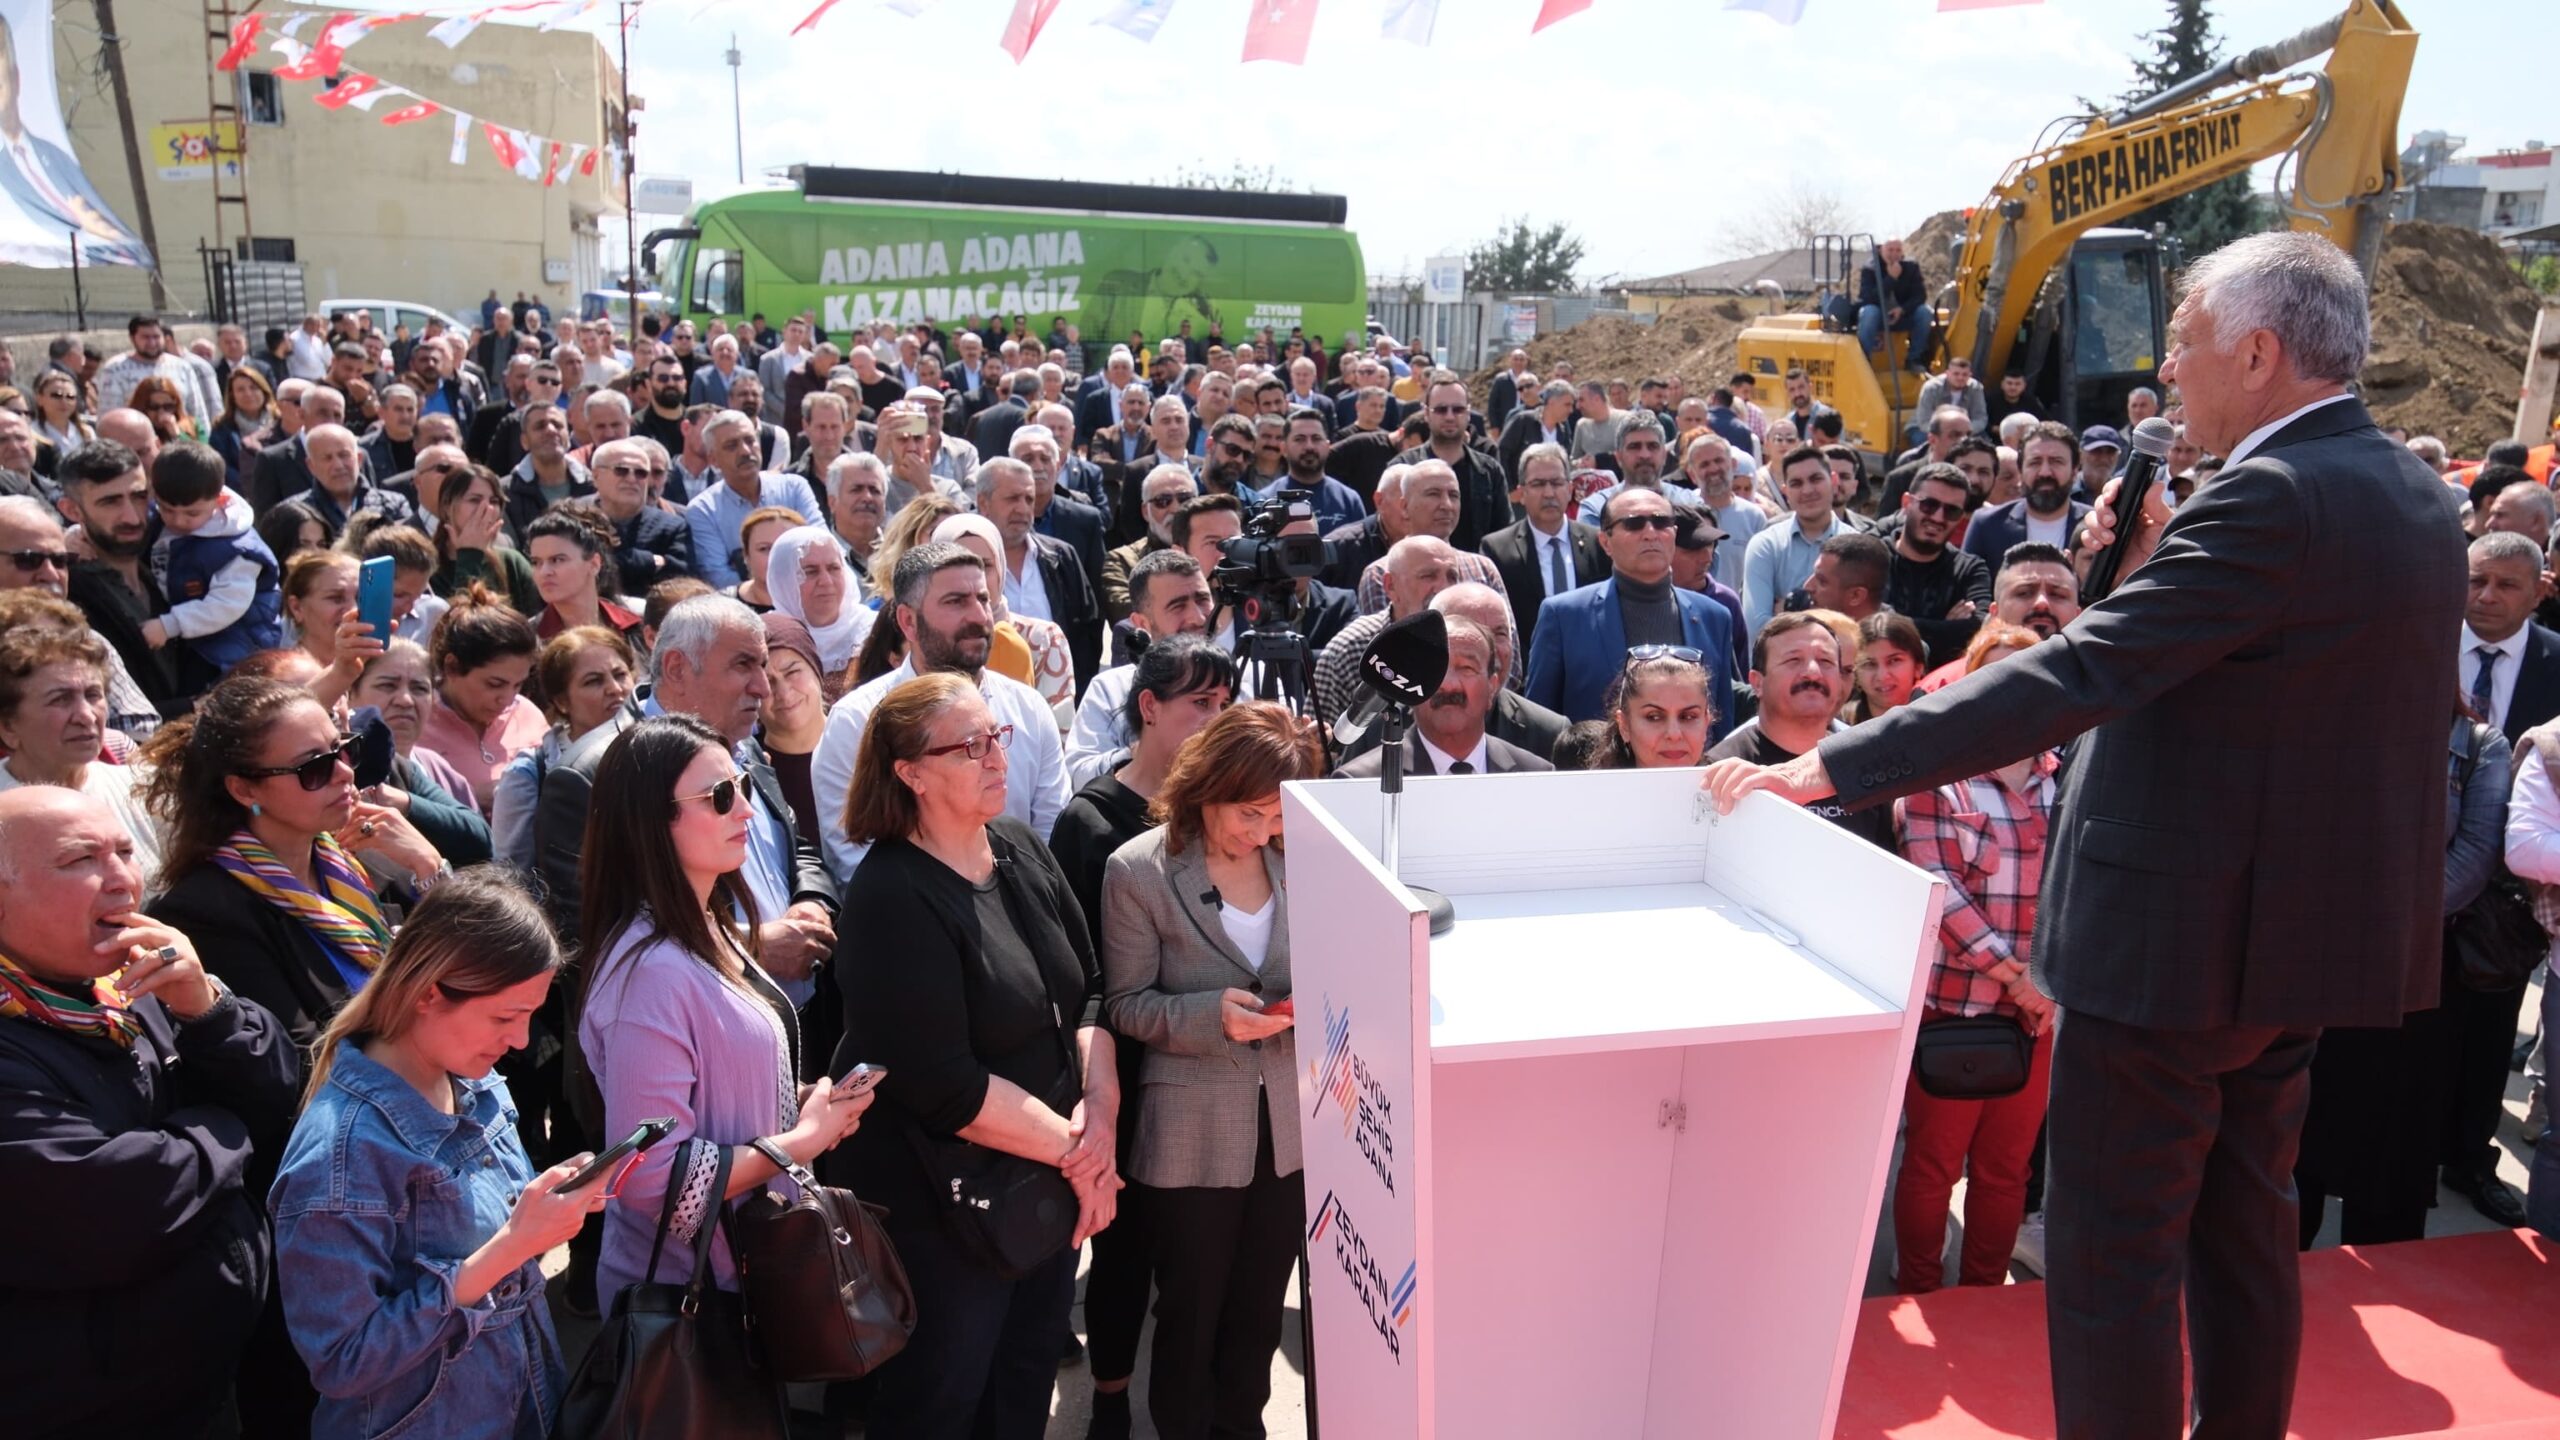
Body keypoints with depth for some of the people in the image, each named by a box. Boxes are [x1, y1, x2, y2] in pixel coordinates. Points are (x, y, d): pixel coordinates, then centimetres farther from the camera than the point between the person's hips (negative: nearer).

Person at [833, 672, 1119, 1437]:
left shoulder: (1022, 848, 1)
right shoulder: (893, 898, -21)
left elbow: (1088, 990, 5)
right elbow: (944, 1085, -23)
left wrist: (1100, 1106, -10)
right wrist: (1074, 1150, -16)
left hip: (1051, 1186, 7)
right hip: (943, 1202, -6)